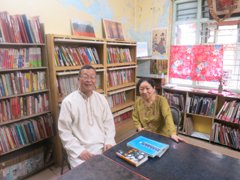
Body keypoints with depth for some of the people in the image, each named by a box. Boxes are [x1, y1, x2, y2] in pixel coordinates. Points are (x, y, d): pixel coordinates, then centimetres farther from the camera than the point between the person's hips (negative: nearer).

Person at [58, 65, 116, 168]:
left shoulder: (101, 98, 6)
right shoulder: (68, 101, -6)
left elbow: (109, 122, 9)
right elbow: (64, 132, -6)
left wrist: (109, 142, -4)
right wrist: (79, 150, -14)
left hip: (103, 146, 4)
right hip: (81, 149, -3)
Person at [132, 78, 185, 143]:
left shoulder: (161, 100, -16)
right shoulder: (138, 101, -4)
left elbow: (168, 116, -29)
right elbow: (135, 117, 9)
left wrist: (173, 134, -42)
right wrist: (139, 127, -8)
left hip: (161, 136, -3)